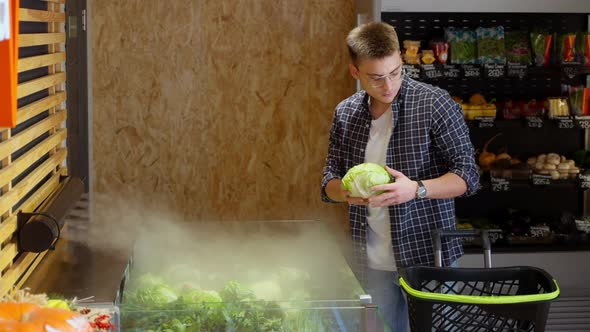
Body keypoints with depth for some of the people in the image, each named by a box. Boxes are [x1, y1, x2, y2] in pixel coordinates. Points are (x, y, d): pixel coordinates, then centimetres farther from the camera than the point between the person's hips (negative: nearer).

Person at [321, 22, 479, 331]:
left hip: (427, 256, -4)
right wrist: (345, 191, -14)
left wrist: (416, 189, -28)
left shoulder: (435, 104, -12)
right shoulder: (345, 113, 3)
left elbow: (467, 175, -11)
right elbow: (330, 179, 10)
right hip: (370, 262, 4)